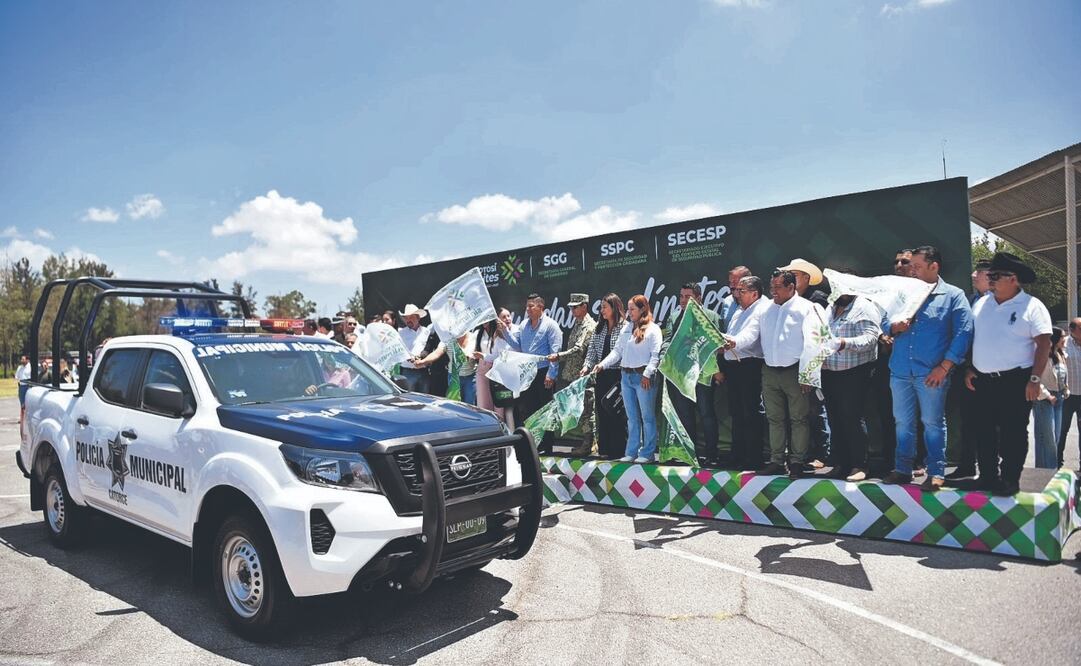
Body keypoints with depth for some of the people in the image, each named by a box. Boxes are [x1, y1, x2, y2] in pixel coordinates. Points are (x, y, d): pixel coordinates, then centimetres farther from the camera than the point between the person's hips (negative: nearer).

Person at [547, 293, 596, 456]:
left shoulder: (589, 325, -12)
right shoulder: (577, 324, 18)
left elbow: (579, 349, -23)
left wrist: (558, 356, -27)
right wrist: (559, 358, 14)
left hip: (583, 375, -9)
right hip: (571, 374, 9)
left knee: (585, 408, -5)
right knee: (580, 408, 12)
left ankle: (588, 444, 1)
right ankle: (586, 442, 20)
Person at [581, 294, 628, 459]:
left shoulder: (624, 327, -5)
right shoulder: (599, 329, 15)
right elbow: (592, 350, 12)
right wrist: (587, 365, -3)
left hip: (617, 375, -6)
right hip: (601, 376, 7)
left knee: (615, 411, -3)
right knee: (601, 411, 8)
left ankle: (617, 450, 6)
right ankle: (604, 449, 17)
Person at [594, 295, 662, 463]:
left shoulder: (653, 329, -4)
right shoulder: (626, 328, 14)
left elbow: (655, 355, -10)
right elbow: (617, 351, 12)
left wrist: (647, 374, -18)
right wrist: (603, 364, 0)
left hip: (643, 377, -6)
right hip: (626, 376, 6)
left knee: (647, 416, 1)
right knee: (632, 417, 12)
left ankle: (648, 453, 8)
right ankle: (631, 452, 18)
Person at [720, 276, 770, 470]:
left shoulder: (763, 309, -9)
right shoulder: (740, 311, 21)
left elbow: (751, 334, -25)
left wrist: (734, 343, -41)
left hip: (750, 365, -9)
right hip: (733, 366, 9)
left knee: (752, 414, -5)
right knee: (736, 414, 14)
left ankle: (753, 460, 2)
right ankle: (737, 457, 22)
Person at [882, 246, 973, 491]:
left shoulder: (953, 295, 0)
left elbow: (963, 332, -7)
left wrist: (944, 367, -13)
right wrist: (894, 327, -9)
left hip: (932, 373, -4)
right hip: (900, 370, 4)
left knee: (933, 423, 3)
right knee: (903, 422, 10)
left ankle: (936, 472, 13)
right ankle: (902, 469, 19)